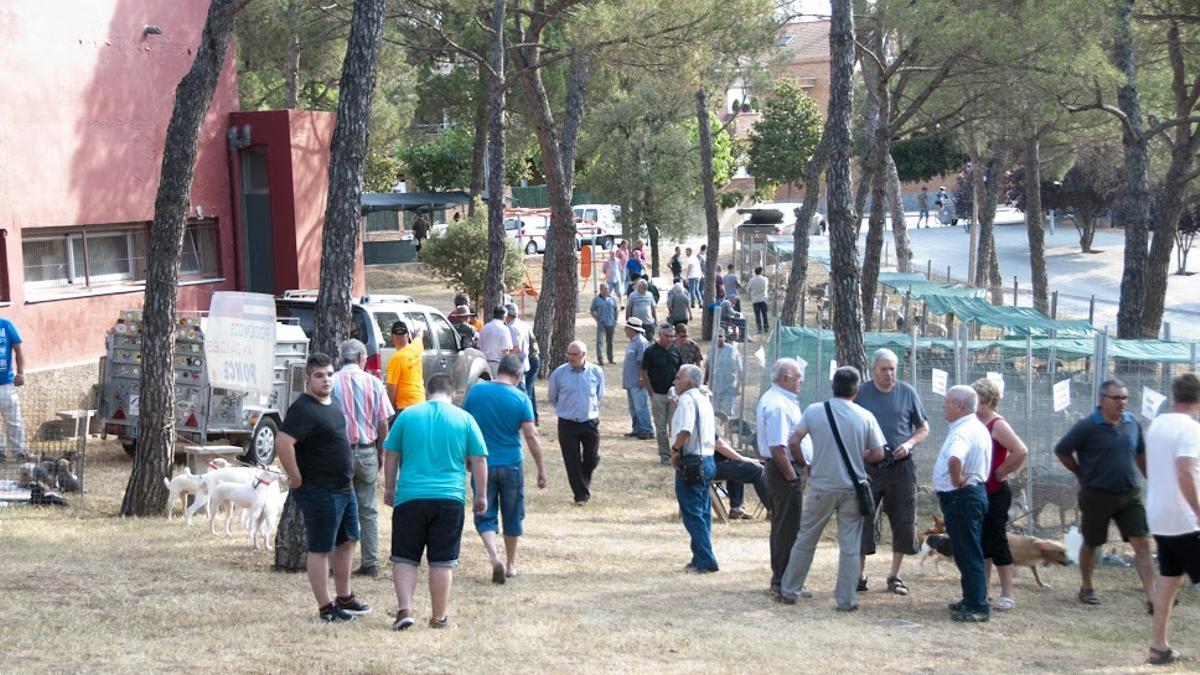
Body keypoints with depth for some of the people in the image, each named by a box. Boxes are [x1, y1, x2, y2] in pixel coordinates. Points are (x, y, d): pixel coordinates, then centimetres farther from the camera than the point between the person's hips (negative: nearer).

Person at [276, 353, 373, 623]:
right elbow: (283, 442, -31)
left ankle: (344, 598, 32)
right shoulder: (303, 409, -20)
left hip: (344, 487, 10)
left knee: (347, 541, 19)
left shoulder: (332, 403, 10)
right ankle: (325, 608, 6)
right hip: (319, 492, -10)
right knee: (320, 549, -1)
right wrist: (296, 479, -24)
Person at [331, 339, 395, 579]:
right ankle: (370, 563, 10)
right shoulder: (373, 383, 1)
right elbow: (383, 424, 1)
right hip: (367, 452, 2)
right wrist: (380, 453, 13)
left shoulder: (332, 383, -5)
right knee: (368, 511, 10)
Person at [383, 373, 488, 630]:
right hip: (449, 499, 0)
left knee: (404, 558, 9)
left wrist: (389, 489, 21)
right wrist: (481, 496, 12)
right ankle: (439, 617, 11)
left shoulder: (407, 416, 5)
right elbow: (479, 460, 4)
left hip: (410, 498, 0)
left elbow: (391, 455, 10)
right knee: (442, 561, 6)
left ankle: (404, 610, -3)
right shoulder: (464, 419, 3)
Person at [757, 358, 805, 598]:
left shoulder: (770, 399, 15)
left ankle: (780, 579, 24)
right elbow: (777, 447, -26)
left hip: (777, 468, 11)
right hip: (784, 469, -11)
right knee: (788, 528, -5)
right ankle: (783, 583, -1)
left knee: (781, 525, 16)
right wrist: (792, 476, -19)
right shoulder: (779, 405, -20)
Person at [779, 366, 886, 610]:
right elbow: (878, 454, -3)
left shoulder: (814, 411, -5)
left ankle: (789, 590, 20)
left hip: (821, 487, 1)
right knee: (850, 545, 6)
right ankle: (846, 599, 9)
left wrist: (805, 465, 5)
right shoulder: (865, 417, -6)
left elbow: (793, 441, -10)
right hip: (852, 488, -1)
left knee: (805, 540, 13)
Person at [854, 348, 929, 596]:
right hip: (867, 466, -1)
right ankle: (860, 574, 8)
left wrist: (909, 444, -9)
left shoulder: (907, 392, 3)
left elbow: (923, 428, 10)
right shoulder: (861, 393, 1)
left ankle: (894, 575, 18)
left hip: (900, 466, 1)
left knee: (903, 522, 5)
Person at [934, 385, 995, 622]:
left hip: (961, 497, -11)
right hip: (975, 491, 11)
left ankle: (977, 607, -3)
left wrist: (956, 480, -25)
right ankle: (972, 600, 27)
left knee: (967, 553, -6)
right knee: (969, 552, 18)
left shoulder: (963, 431, -21)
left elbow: (954, 459, -42)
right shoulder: (978, 428, 12)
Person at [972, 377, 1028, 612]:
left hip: (996, 493, -8)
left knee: (996, 542, -4)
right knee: (981, 542, 12)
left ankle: (1007, 595, 3)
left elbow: (1021, 451, -27)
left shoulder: (998, 425, -14)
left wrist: (1001, 472, -17)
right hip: (979, 492, 8)